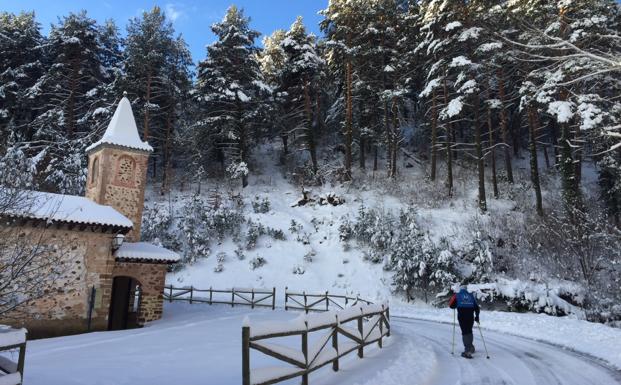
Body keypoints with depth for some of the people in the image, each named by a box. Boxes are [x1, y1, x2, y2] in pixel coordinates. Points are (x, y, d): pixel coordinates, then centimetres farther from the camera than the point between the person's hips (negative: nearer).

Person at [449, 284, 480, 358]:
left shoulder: (457, 295, 7)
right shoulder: (471, 296, 14)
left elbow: (451, 305, 6)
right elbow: (476, 307, 13)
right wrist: (477, 316, 23)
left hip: (462, 317, -3)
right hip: (471, 316, 3)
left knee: (465, 332, -2)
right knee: (469, 331, 21)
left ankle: (468, 351, -11)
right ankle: (470, 347, 34)